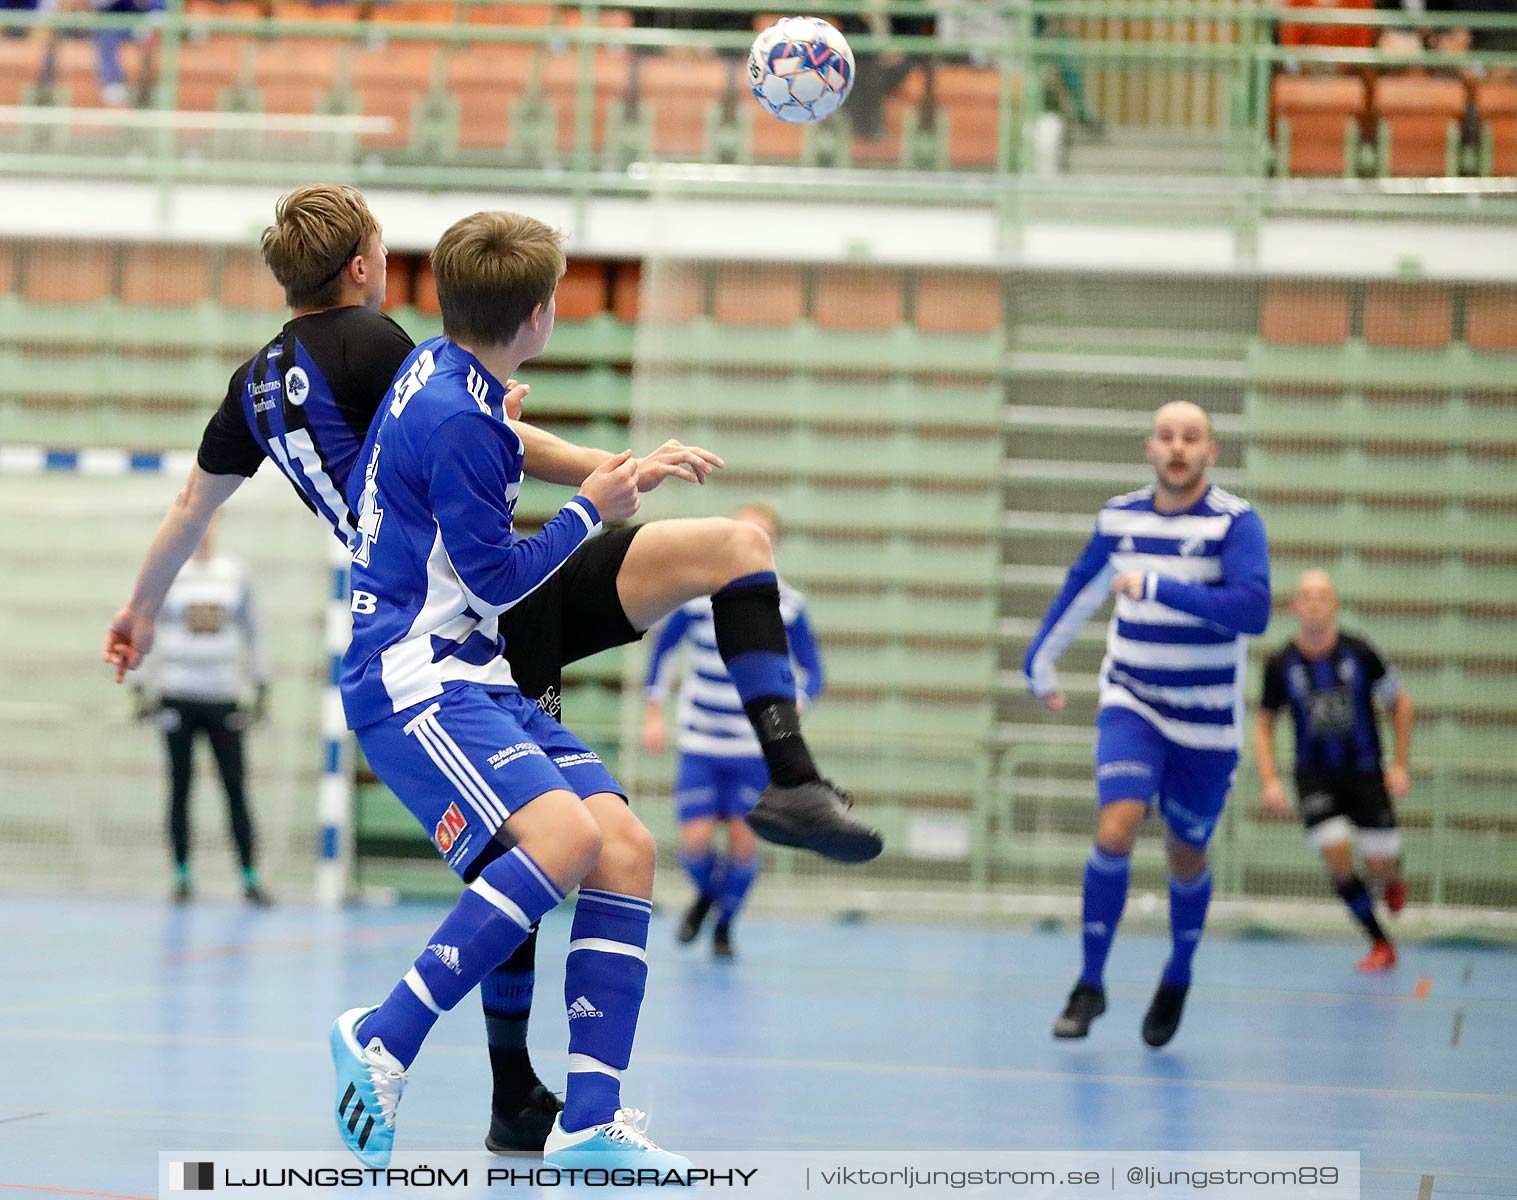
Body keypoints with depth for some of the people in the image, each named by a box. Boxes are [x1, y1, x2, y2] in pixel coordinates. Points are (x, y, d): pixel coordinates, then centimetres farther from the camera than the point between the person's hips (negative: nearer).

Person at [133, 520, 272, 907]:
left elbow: (252, 633, 15)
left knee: (236, 788, -3)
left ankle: (250, 880, -2)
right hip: (177, 696, -1)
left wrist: (261, 689, 11)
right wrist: (142, 689, -1)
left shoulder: (236, 575, 8)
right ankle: (182, 877, 7)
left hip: (223, 697, 1)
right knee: (180, 788, 2)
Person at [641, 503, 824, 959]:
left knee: (743, 840, -4)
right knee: (696, 840, -9)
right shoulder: (697, 593, -7)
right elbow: (663, 648, 8)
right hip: (700, 744, 0)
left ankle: (724, 926, 22)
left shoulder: (787, 605, -9)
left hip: (756, 746, 0)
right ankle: (706, 894, 26)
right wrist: (653, 714, 5)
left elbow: (812, 671, -2)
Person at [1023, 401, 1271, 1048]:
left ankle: (1177, 979, 38)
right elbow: (1080, 589, 19)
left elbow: (1253, 609, -29)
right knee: (1115, 832, -18)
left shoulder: (1235, 522, -13)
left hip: (1207, 725, -2)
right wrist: (1040, 658, 28)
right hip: (1131, 703, 2)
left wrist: (1156, 587, -30)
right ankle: (1090, 983, -4)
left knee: (1186, 858, 11)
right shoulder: (1120, 516, 0)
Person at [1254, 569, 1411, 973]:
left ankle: (1392, 876, 37)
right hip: (1315, 774, 0)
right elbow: (1264, 723, 4)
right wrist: (1270, 781, -7)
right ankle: (1381, 944, 1)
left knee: (1380, 865, -4)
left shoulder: (1360, 654, -13)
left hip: (1365, 770, 0)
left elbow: (1399, 702, 1)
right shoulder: (1281, 665, -10)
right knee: (1337, 856, -17)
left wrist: (1399, 765, -3)